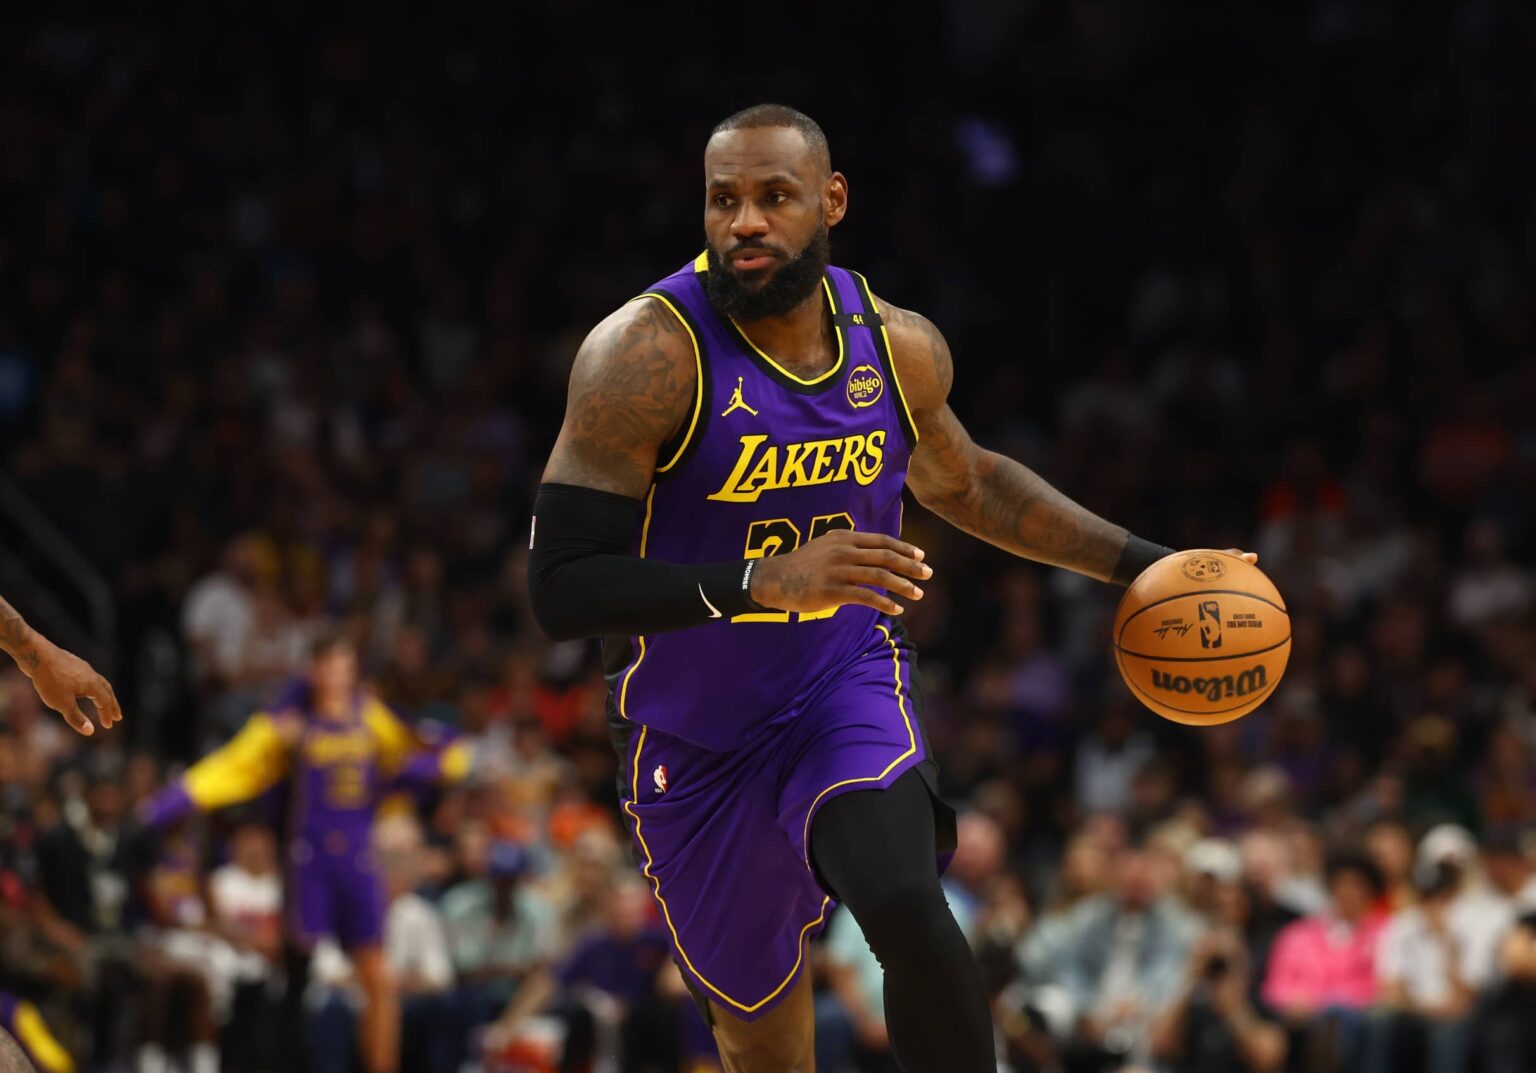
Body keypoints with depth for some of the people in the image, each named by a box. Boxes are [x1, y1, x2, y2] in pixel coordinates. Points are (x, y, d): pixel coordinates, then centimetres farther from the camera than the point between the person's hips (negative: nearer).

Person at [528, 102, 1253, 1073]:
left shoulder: (902, 348, -5)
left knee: (907, 910, -30)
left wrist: (1139, 563, 13)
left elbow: (965, 485, 19)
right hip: (698, 742, -1)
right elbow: (559, 590, -26)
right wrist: (766, 579, -37)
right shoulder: (647, 355, -21)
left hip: (851, 688, 1)